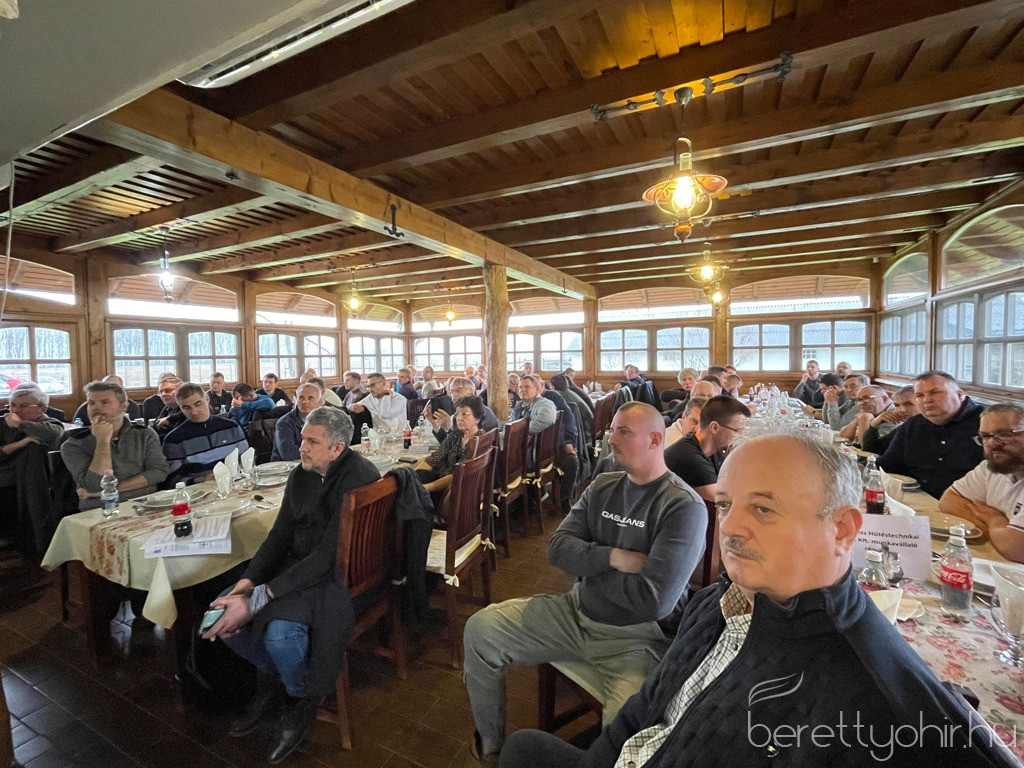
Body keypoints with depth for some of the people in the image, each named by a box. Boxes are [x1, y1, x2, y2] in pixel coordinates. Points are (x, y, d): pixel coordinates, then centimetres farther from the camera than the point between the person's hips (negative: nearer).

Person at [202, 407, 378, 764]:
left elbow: (330, 556, -26)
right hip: (298, 564, 8)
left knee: (279, 631, -29)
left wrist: (256, 599, -25)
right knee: (223, 615, -3)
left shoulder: (358, 479, -25)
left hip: (342, 574, -8)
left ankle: (302, 698, 7)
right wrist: (247, 582, -11)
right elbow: (280, 534, 5)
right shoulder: (302, 473, 1)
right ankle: (272, 680, 23)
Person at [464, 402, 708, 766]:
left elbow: (654, 601, -24)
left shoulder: (684, 507, -16)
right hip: (576, 612, 6)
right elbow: (557, 548, -4)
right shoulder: (602, 486, 3)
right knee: (480, 629, -1)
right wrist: (613, 558, -20)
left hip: (637, 637, -5)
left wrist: (587, 565, -11)